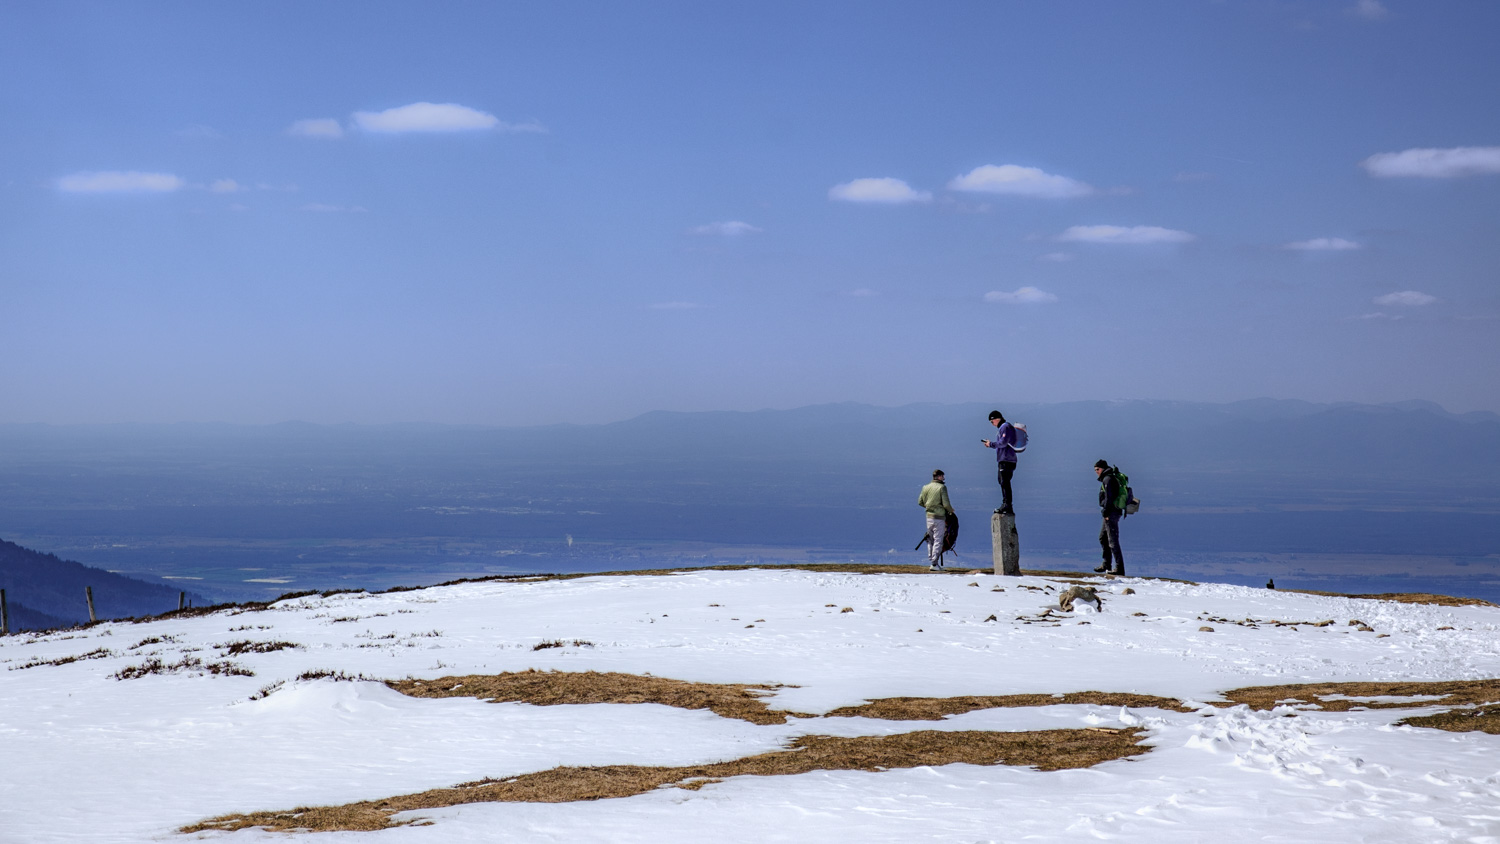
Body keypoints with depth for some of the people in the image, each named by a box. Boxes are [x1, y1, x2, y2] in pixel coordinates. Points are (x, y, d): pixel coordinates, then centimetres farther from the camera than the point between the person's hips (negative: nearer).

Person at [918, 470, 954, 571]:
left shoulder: (925, 487, 6)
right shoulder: (942, 487, -11)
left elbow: (920, 502, 11)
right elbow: (946, 504, -14)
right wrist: (951, 510, 6)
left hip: (929, 516, 6)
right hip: (939, 517, -6)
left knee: (931, 540, 15)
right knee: (938, 540, -2)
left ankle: (931, 561, 18)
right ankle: (934, 564, -6)